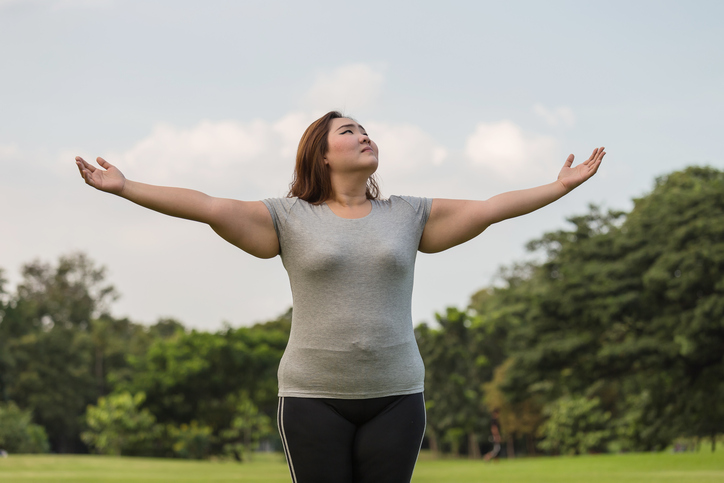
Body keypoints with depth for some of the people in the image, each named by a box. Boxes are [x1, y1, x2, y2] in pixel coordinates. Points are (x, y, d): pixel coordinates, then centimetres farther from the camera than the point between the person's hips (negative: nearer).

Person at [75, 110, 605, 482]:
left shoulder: (408, 216, 9)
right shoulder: (290, 219, 2)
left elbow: (488, 208, 8)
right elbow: (209, 207, -5)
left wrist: (562, 186, 6)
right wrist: (124, 187, -12)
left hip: (395, 396, 2)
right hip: (314, 398, -2)